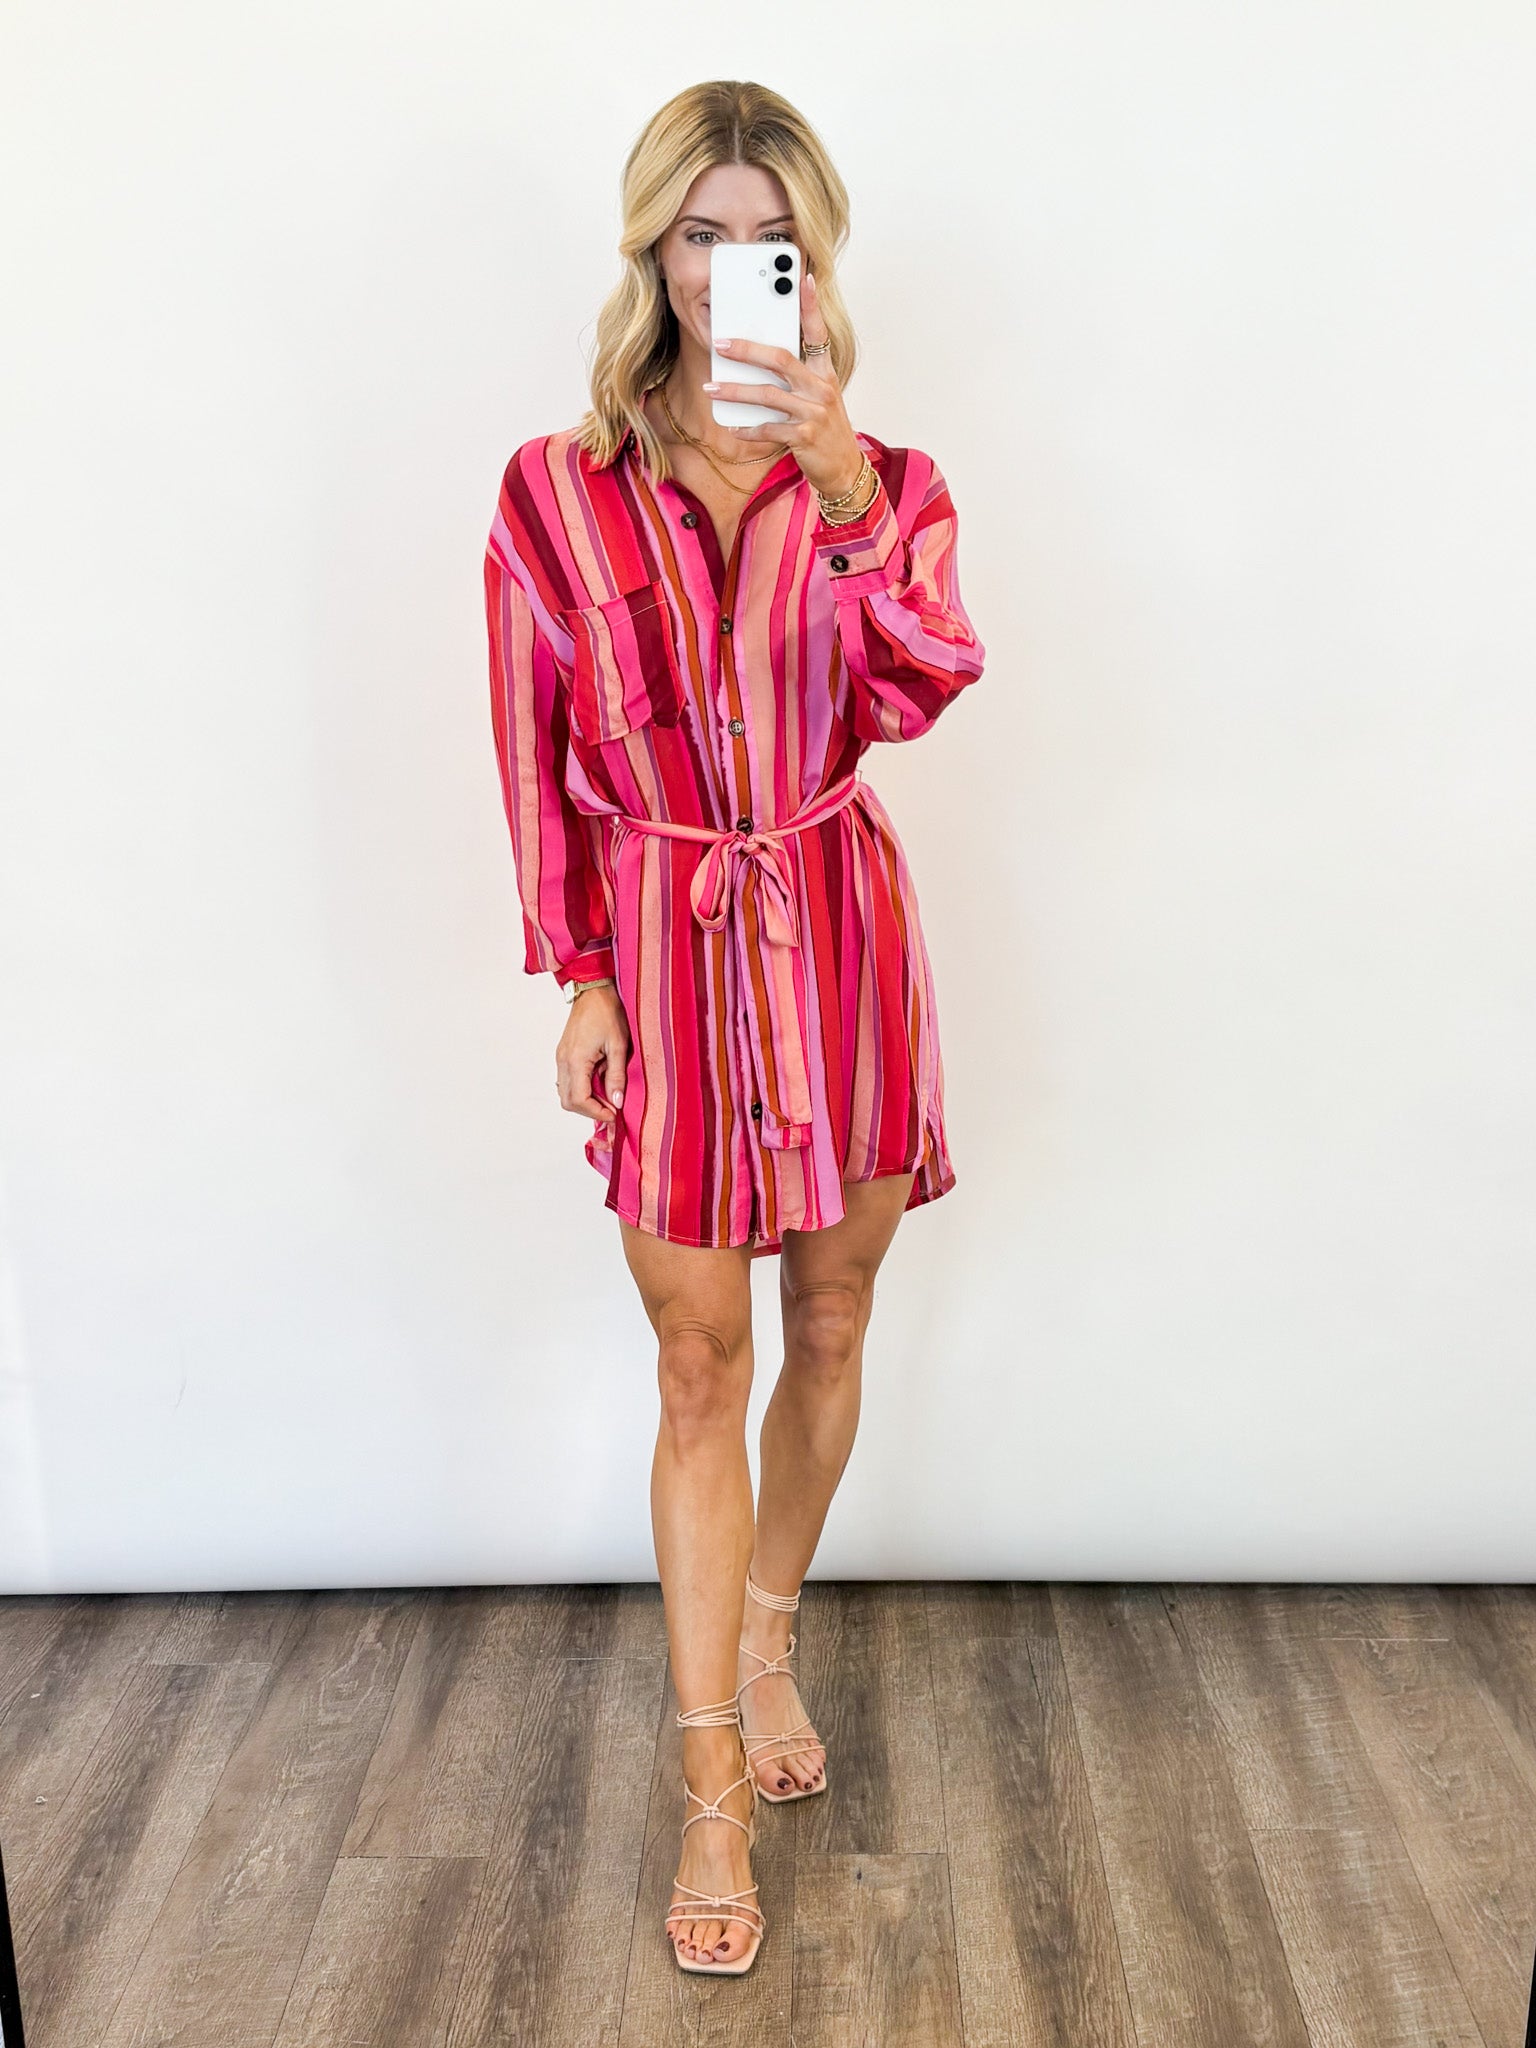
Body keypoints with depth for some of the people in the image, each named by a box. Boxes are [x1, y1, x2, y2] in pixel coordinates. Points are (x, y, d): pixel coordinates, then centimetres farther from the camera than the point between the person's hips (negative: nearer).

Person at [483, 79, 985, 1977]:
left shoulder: (874, 480, 3)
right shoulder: (558, 489, 1)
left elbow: (920, 692, -16)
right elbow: (538, 758, 2)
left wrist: (843, 487, -30)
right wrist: (576, 978, -3)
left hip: (840, 930, 2)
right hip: (667, 945, -1)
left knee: (827, 1328, 13)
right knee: (698, 1365, 1)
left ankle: (765, 1634, 39)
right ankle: (713, 1791, 13)